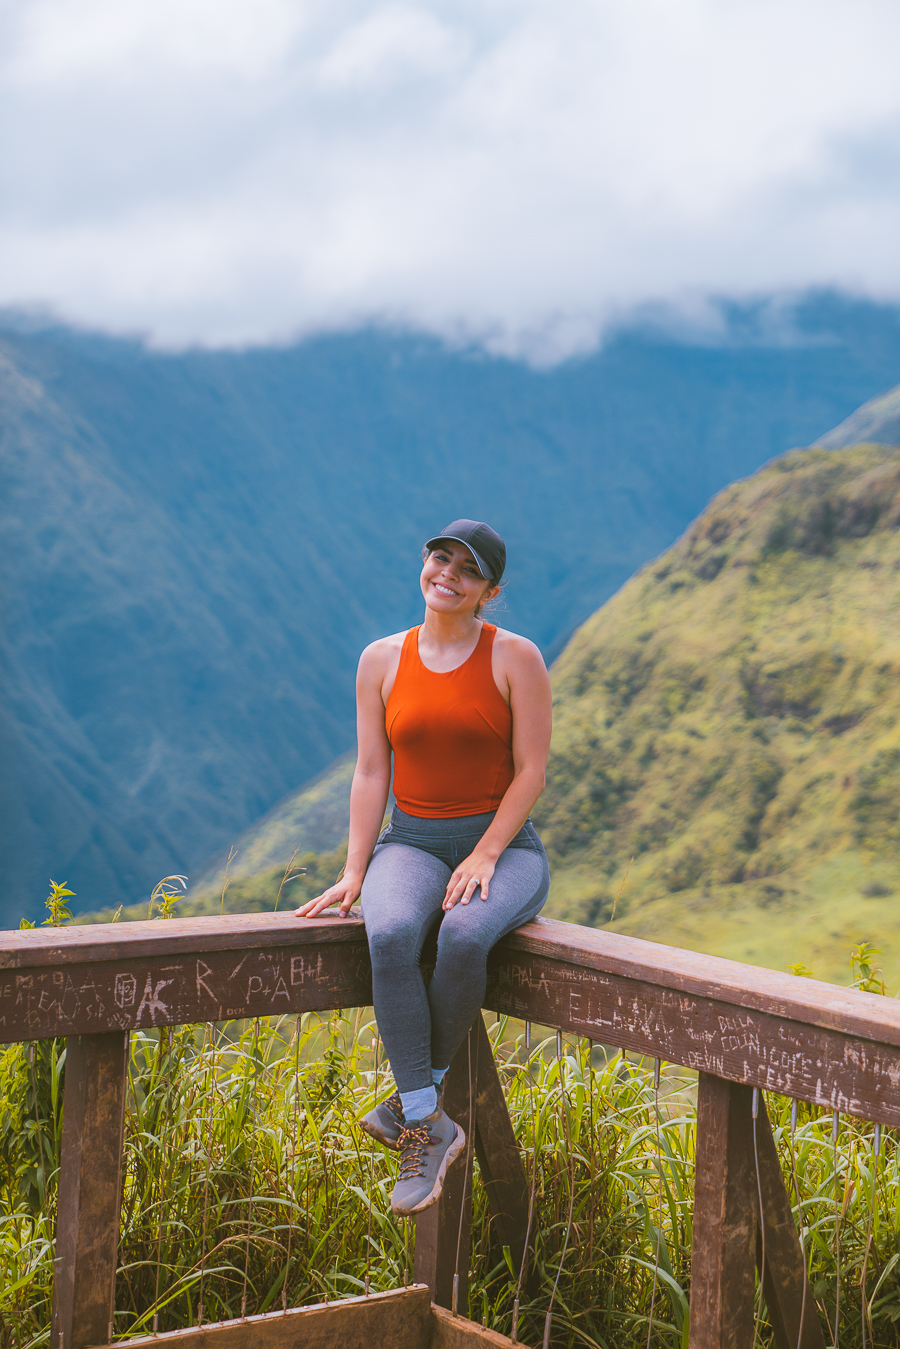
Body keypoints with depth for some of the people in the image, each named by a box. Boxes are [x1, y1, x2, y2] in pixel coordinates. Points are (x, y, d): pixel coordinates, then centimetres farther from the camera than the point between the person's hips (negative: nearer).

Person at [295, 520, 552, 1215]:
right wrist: (354, 872, -4)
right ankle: (428, 1127, -29)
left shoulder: (515, 657, -2)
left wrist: (483, 857, -17)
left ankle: (413, 1101, -16)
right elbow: (372, 773, 6)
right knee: (391, 934, -34)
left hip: (504, 845, -2)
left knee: (465, 936, -36)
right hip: (412, 842, 2)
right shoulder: (383, 660, 7)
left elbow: (532, 772, -5)